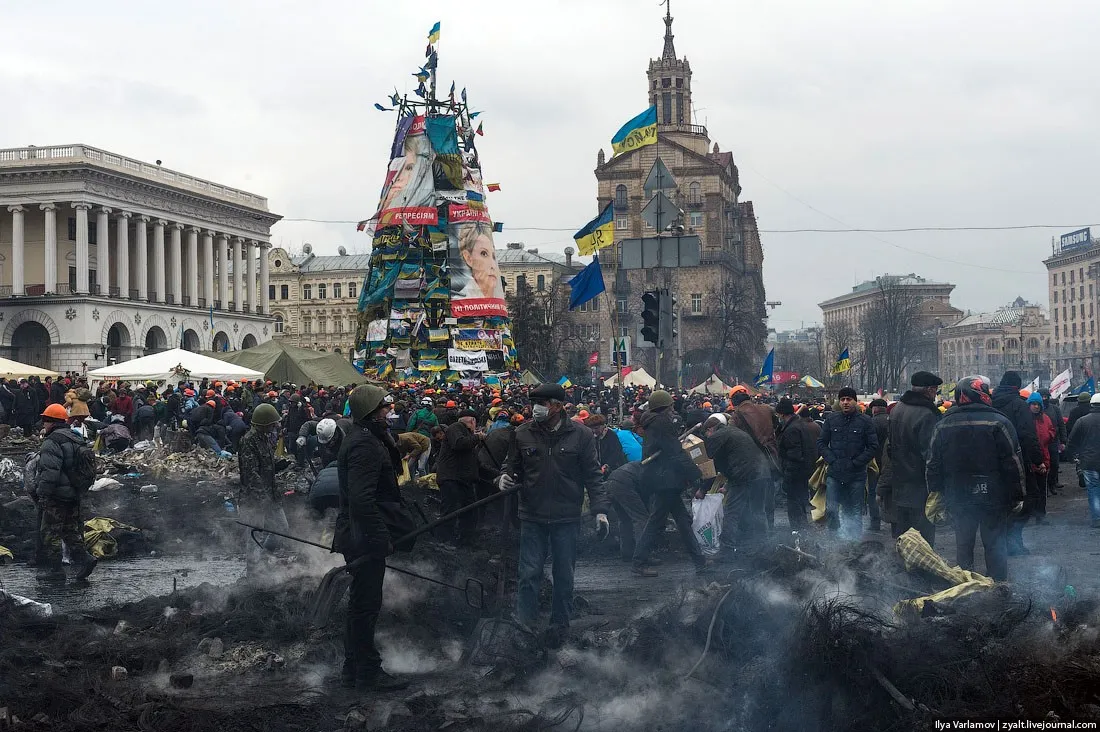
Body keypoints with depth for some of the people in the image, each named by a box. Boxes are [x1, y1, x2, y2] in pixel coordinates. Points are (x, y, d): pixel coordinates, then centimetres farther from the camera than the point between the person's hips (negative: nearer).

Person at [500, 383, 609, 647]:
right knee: (529, 573, 0)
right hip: (532, 516, 1)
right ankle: (524, 625, 8)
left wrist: (600, 509, -7)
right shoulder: (522, 434, 0)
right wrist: (506, 476, -10)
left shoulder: (580, 435, -4)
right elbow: (513, 465, 14)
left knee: (564, 575, 10)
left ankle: (560, 624, 25)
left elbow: (593, 475, -1)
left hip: (566, 517, -1)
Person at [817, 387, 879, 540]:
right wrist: (832, 460, -4)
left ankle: (855, 541, 14)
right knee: (831, 510, -1)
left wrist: (855, 463, -9)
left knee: (854, 513, 5)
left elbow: (873, 447, -2)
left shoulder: (865, 421, 0)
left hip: (856, 475, -2)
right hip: (834, 474, 2)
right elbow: (821, 443, 10)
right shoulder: (831, 419, 7)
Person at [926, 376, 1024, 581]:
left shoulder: (942, 426, 3)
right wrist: (1017, 495, -2)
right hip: (993, 496, -3)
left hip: (958, 497, 3)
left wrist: (936, 494, 13)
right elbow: (1013, 463, -9)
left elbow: (933, 465, 6)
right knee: (995, 544, 5)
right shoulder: (999, 422, -9)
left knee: (963, 544, 11)